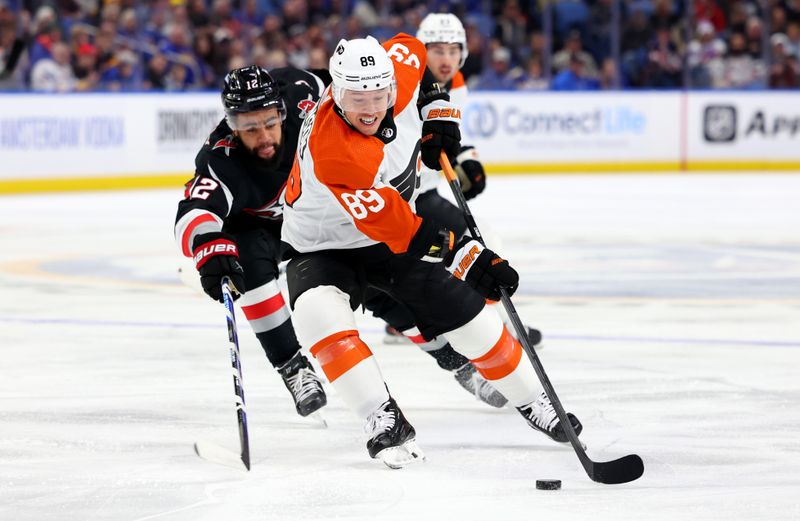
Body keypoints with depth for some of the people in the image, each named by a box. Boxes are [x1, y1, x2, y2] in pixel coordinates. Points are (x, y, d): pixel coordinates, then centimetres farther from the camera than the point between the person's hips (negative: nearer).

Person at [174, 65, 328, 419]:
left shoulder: (299, 94, -32)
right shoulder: (221, 162, -43)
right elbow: (194, 213, -60)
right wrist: (210, 247, -81)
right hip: (249, 221, -4)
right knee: (254, 268, -29)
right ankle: (292, 367, -19)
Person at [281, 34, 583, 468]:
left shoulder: (395, 78, -21)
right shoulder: (331, 149, -40)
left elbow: (410, 49, 8)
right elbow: (397, 228, -37)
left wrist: (437, 110, 1)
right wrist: (470, 258, -34)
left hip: (395, 240, 6)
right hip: (323, 248, -5)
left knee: (469, 316, 4)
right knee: (318, 314, -35)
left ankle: (533, 402, 25)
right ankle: (385, 422, -28)